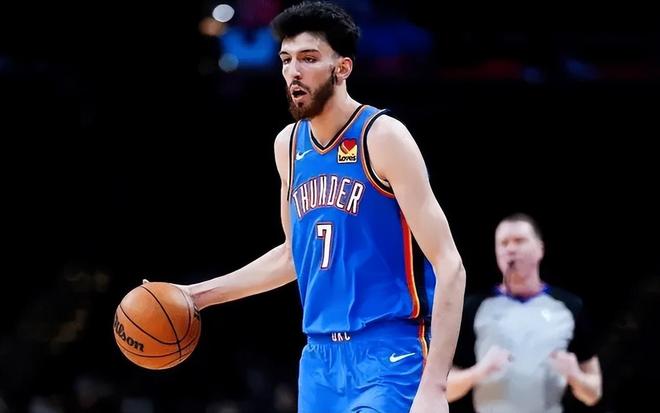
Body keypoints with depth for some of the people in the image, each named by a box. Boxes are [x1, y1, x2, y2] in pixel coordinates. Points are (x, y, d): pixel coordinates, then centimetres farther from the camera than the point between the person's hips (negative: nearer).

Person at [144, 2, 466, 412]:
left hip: (389, 355, -7)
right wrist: (198, 295, 21)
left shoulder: (383, 138, -11)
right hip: (321, 355, 7)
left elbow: (450, 267, -15)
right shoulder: (288, 145, 10)